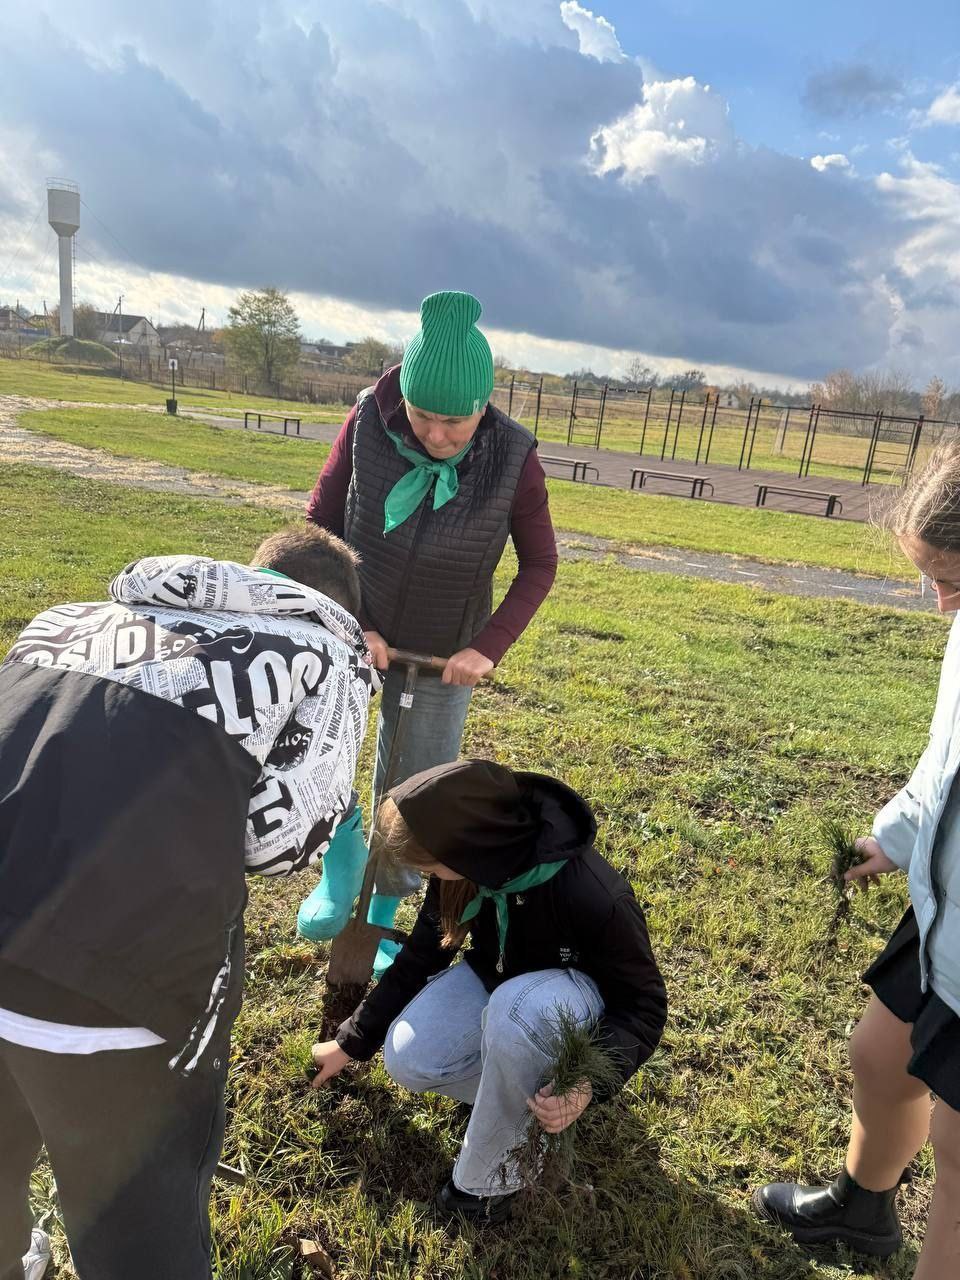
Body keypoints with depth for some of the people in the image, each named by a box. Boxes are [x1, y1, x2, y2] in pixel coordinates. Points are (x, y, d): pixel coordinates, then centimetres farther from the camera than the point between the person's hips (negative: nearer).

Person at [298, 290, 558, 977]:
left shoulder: (513, 457, -21)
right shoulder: (369, 421, -20)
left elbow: (540, 565, -9)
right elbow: (321, 522, -10)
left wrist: (488, 647, -20)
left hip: (442, 654, 0)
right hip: (353, 628, 1)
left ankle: (385, 908, 36)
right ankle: (342, 851, 2)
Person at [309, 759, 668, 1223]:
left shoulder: (594, 897, -37)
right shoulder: (468, 865, -20)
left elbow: (644, 1004, -22)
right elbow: (420, 957, -4)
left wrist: (590, 1083, -38)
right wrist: (352, 1042, 3)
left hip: (576, 994, -5)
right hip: (497, 978, 5)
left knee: (517, 1007, -38)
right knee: (407, 1060, -19)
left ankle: (486, 1176, -15)